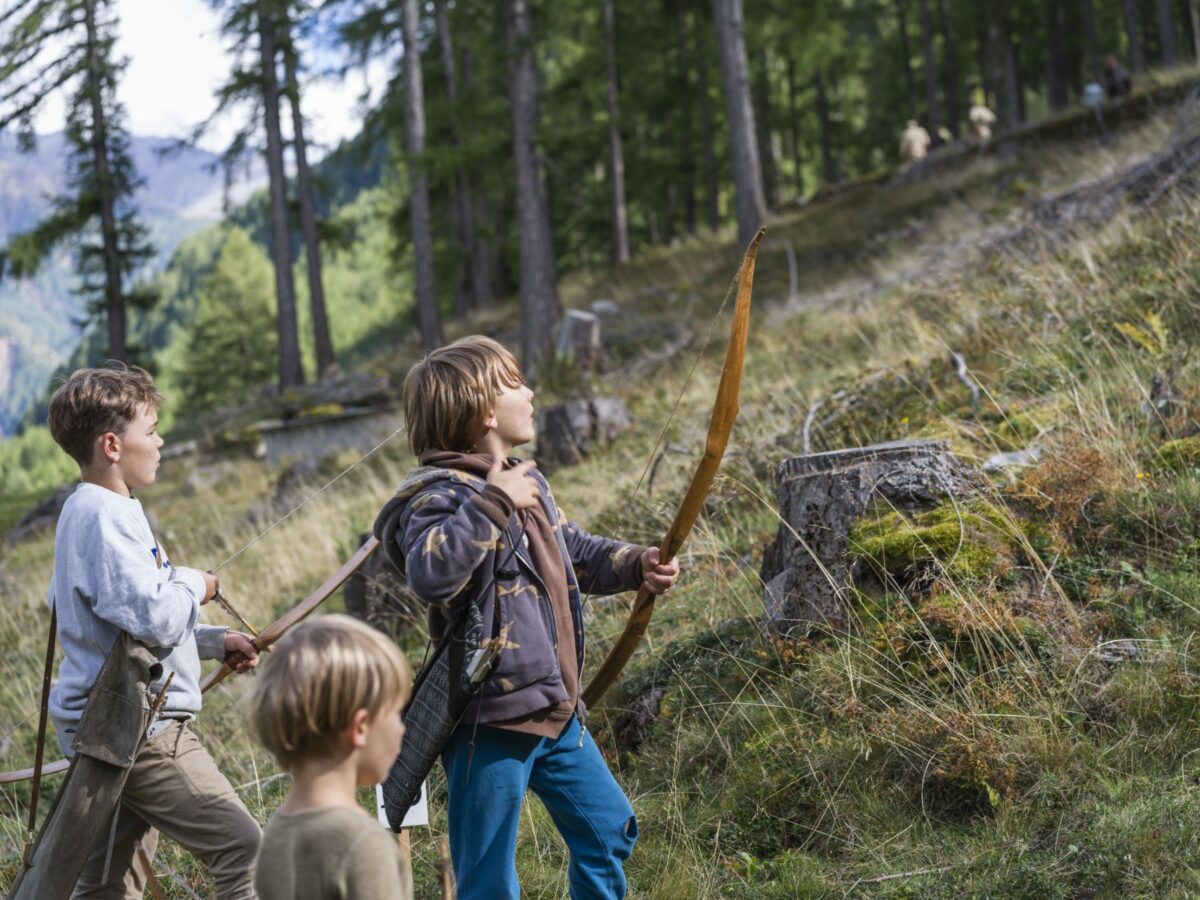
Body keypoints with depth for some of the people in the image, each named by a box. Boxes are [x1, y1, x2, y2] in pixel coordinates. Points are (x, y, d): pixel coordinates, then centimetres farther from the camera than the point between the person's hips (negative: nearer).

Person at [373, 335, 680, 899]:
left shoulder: (525, 483, 11)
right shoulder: (439, 493, -17)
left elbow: (575, 551, 26)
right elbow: (430, 573, -38)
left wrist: (635, 564, 8)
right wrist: (493, 503, -31)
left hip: (556, 712, 9)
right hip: (491, 724, -9)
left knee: (609, 831, 23)